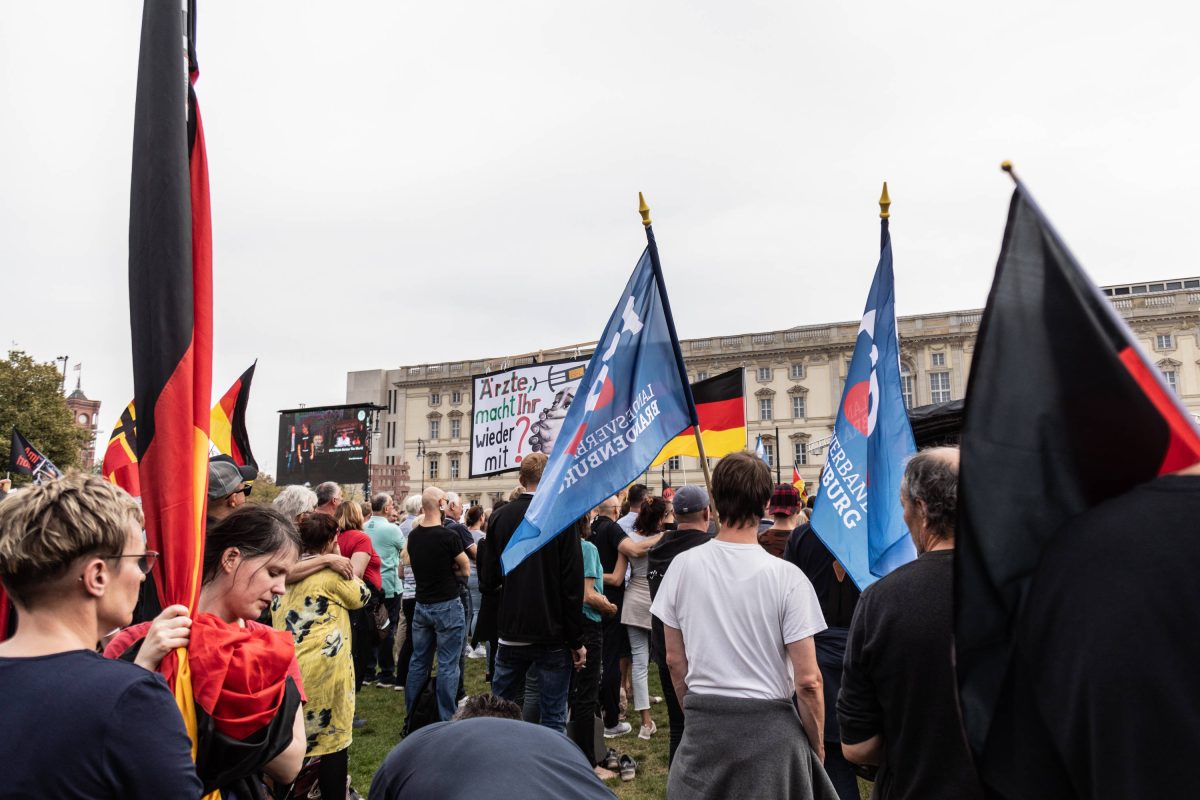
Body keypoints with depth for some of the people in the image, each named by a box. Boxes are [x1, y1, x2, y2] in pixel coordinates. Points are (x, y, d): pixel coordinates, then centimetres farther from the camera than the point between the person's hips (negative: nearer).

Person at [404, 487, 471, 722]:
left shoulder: (413, 536, 1)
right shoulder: (449, 537, -18)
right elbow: (465, 569, -7)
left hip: (421, 605, 6)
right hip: (447, 606, -6)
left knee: (418, 661, 15)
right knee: (448, 665, 1)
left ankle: (412, 715, 24)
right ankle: (446, 720, 6)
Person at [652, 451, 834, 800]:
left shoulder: (682, 566, -7)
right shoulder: (787, 577, -15)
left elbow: (675, 661, 3)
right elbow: (807, 680, -12)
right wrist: (817, 746, 4)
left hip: (703, 726, 2)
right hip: (770, 726, -2)